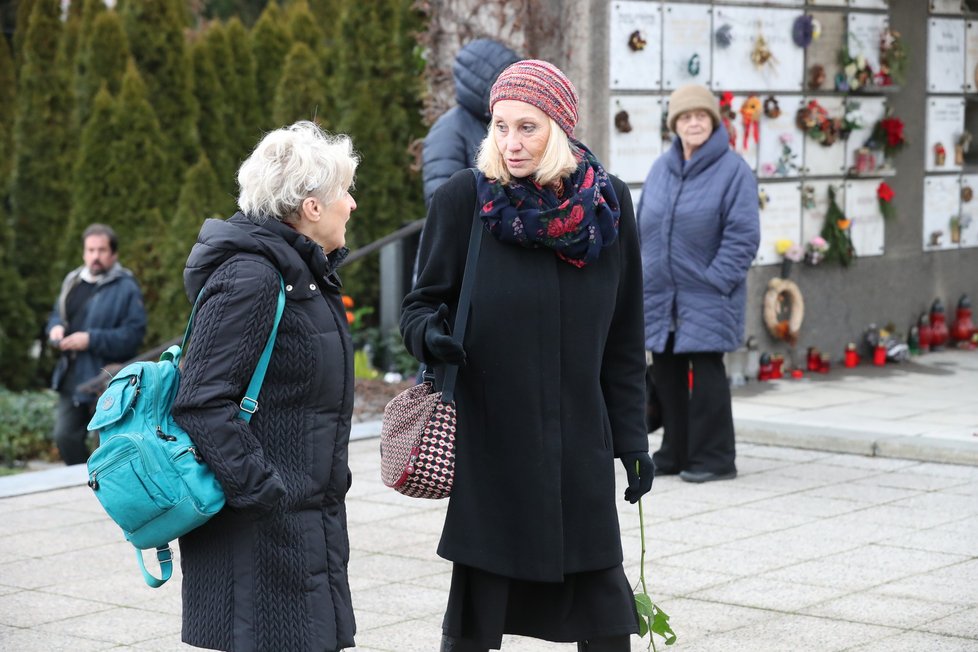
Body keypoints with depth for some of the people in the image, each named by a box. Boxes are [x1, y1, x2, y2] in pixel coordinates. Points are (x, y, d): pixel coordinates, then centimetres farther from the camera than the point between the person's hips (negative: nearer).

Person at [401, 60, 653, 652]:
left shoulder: (609, 202, 2)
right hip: (489, 442, -2)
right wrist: (429, 335, -20)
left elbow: (624, 338, 8)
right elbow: (421, 305, 3)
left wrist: (632, 437, 6)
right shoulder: (464, 198, -5)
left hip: (580, 445, 2)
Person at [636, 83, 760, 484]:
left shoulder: (733, 170, -7)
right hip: (661, 296, 6)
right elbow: (643, 226, 18)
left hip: (706, 297, -6)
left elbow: (742, 236, -10)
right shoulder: (662, 168, 12)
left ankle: (714, 458, 6)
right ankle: (675, 452, 21)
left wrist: (715, 280, -15)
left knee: (706, 372, -4)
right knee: (666, 372, 10)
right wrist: (644, 276, 10)